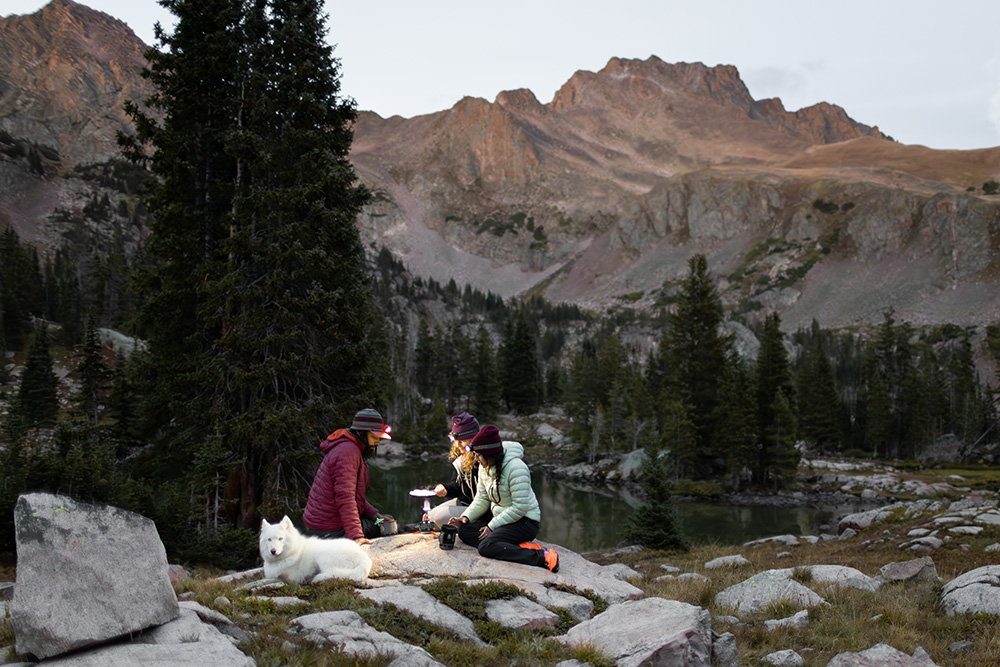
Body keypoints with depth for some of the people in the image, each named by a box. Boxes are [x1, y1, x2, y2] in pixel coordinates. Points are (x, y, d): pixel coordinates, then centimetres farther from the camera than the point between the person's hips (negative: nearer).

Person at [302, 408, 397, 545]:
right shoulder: (348, 451, -19)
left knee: (388, 521, 17)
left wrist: (373, 514, 6)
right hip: (331, 531, -11)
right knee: (387, 528, -9)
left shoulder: (352, 450, 16)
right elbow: (344, 496, -28)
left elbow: (355, 493, 22)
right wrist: (356, 536, -32)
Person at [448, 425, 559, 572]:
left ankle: (542, 557, -27)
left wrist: (492, 526, -20)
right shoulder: (485, 467, 3)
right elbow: (482, 499, 11)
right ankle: (519, 546, -14)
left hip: (524, 521, -9)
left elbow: (519, 508, -23)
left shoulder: (515, 468, -23)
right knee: (464, 531, -6)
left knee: (486, 547, -27)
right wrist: (466, 517, -7)